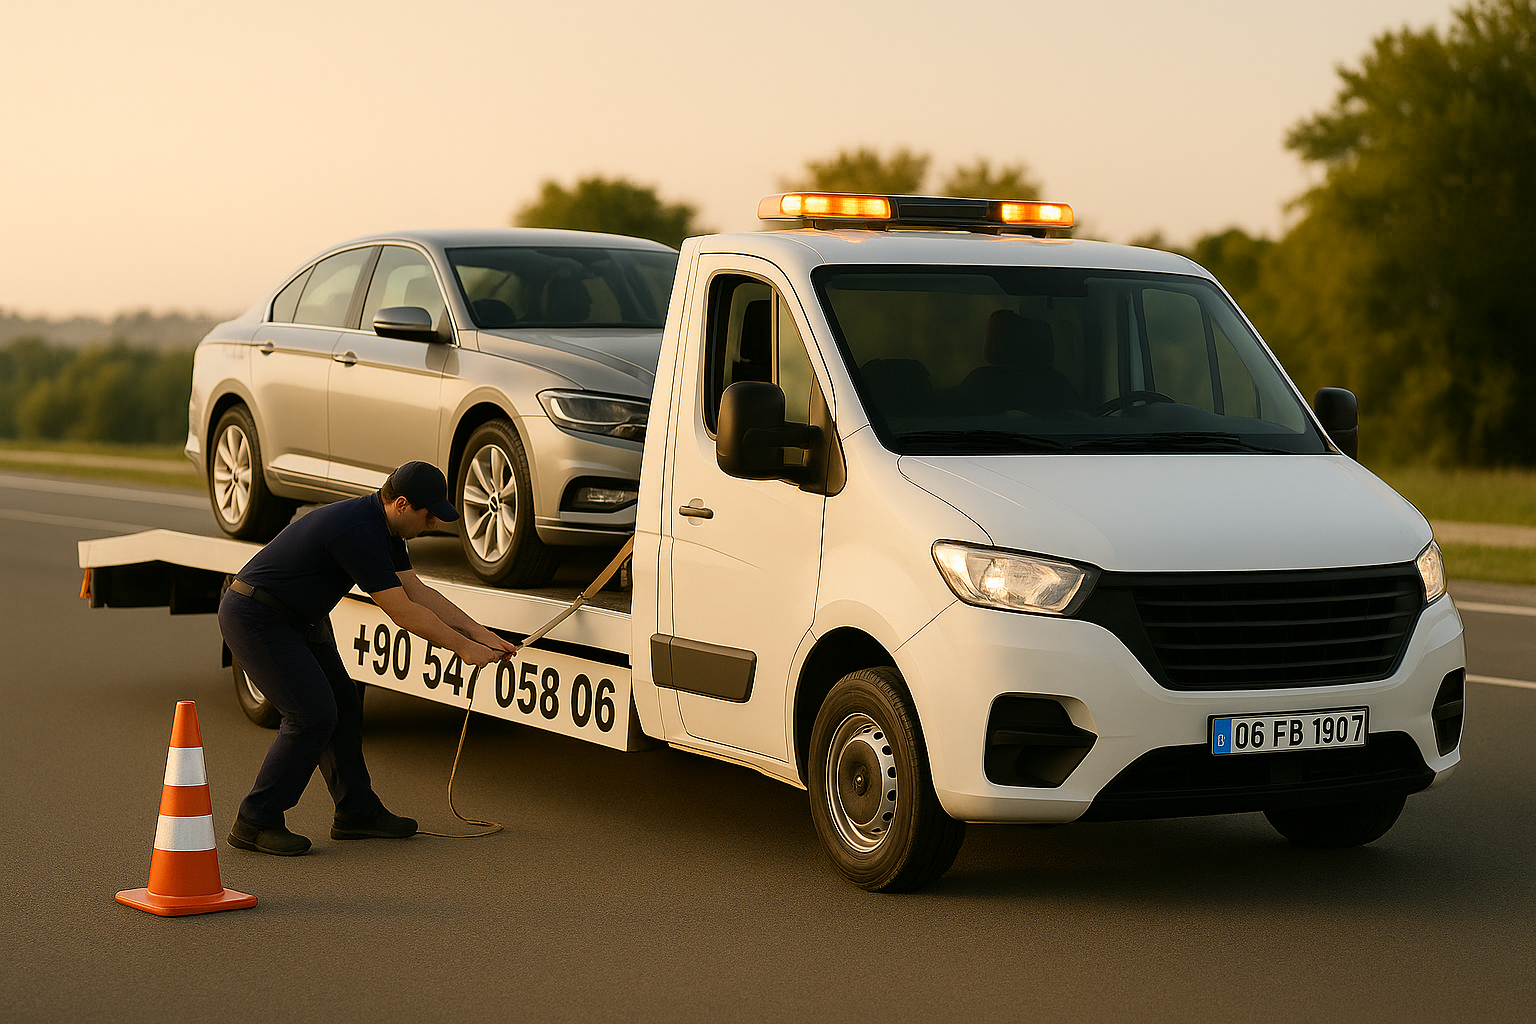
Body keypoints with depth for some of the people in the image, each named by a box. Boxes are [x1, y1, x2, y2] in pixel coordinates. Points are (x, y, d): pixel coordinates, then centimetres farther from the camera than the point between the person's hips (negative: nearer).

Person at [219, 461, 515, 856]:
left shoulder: (383, 526, 5)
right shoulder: (357, 532, -27)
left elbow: (416, 590, 8)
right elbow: (403, 612, -24)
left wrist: (479, 632, 3)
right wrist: (463, 647, -16)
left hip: (297, 617, 11)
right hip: (257, 618, -11)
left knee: (343, 705, 11)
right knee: (312, 714, -13)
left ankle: (357, 812, 21)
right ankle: (255, 823, -5)